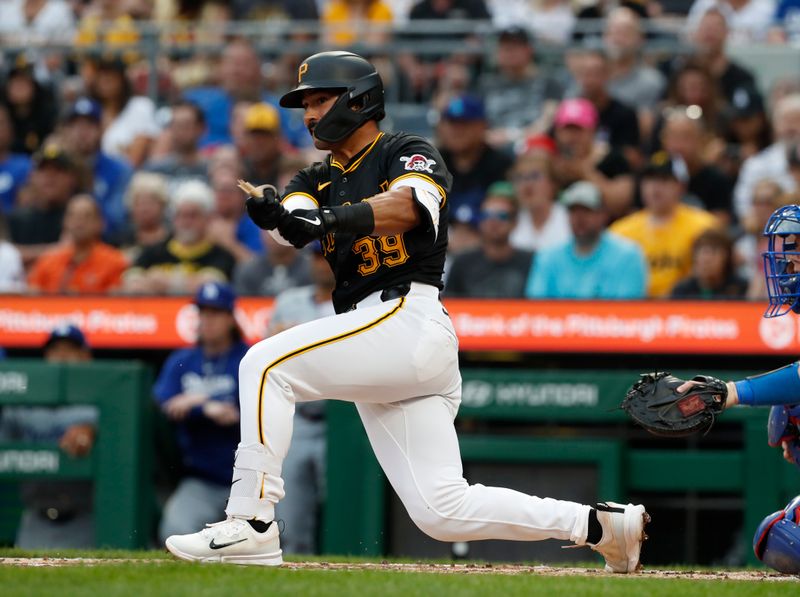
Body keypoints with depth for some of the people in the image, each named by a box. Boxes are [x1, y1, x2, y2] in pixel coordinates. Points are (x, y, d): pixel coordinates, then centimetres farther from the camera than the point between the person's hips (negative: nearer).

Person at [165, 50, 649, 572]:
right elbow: (297, 219, 0)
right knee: (442, 512, 1)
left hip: (408, 318, -8)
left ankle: (251, 525, -23)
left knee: (266, 365, -19)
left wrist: (330, 220, -37)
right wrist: (274, 213, -25)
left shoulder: (410, 155, 3)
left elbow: (408, 205, -20)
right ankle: (600, 525, 10)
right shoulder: (318, 180, 23)